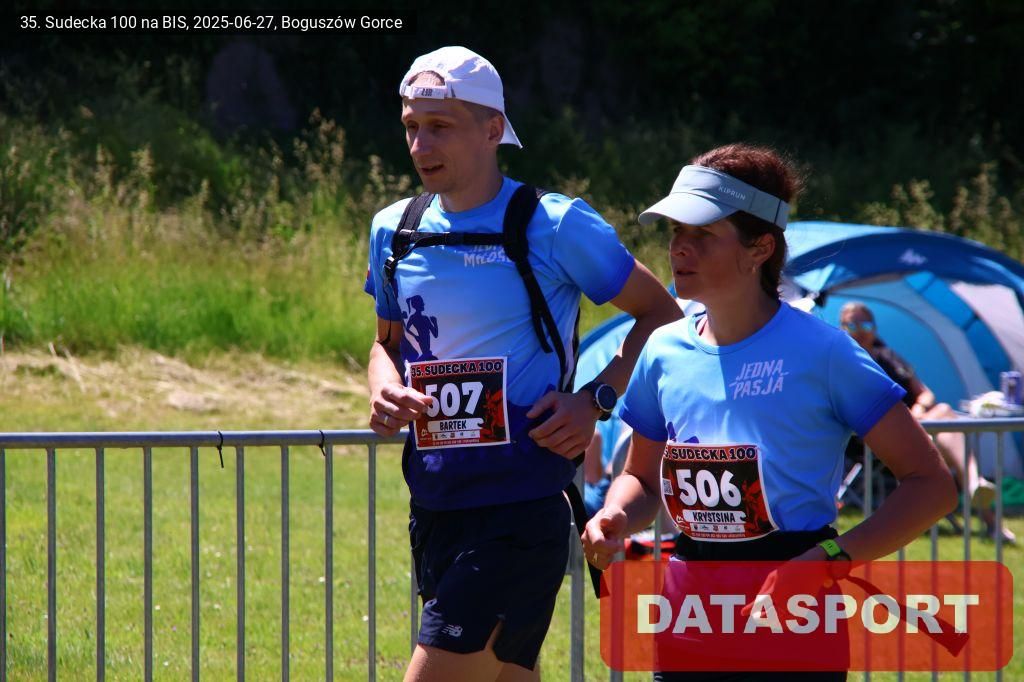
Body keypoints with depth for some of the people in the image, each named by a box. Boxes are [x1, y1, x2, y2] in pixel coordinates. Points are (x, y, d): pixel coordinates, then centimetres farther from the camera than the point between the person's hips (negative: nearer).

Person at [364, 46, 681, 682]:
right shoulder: (395, 230, 9)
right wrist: (385, 390, 2)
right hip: (434, 505, 6)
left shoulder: (555, 226, -7)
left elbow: (662, 314, 3)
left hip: (521, 505, -6)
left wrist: (596, 400, -9)